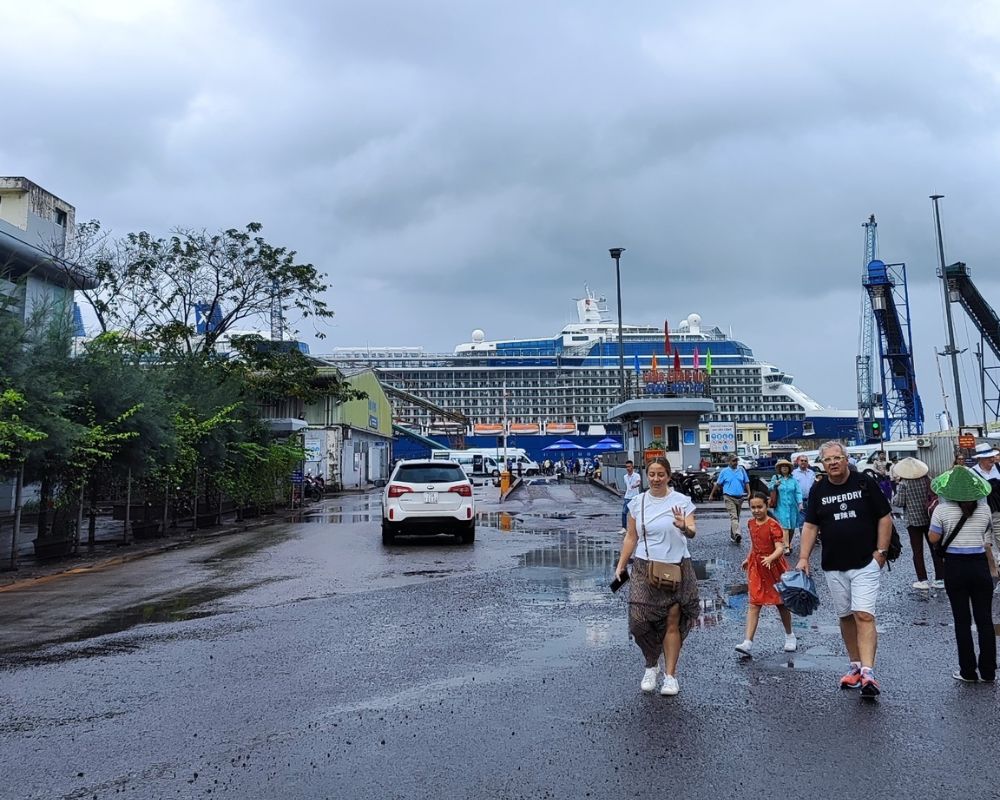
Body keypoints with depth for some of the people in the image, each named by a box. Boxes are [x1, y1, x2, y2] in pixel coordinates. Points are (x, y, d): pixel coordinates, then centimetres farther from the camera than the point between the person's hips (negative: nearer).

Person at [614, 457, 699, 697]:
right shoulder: (637, 502, 6)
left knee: (672, 622, 1)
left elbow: (692, 532, -12)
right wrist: (620, 566, 7)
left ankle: (670, 675, 14)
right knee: (640, 620, -5)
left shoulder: (682, 501, -2)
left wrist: (684, 527, -35)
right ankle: (651, 666, 21)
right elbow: (631, 538, 11)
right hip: (645, 569, 2)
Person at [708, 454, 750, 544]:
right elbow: (718, 484, 4)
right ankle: (736, 534, -32)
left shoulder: (741, 470, 7)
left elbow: (746, 483, 10)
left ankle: (732, 535, 25)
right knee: (733, 516, -17)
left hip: (740, 497, 4)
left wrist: (749, 494, -1)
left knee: (737, 517, 13)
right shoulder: (724, 471, 1)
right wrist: (711, 495, 5)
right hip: (729, 497, -4)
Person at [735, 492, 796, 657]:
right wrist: (748, 559, 21)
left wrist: (770, 558, -40)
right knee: (754, 604, -3)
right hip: (756, 567, 5)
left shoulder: (773, 525, -17)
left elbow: (780, 548, -24)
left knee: (780, 603, 12)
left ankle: (789, 636, 35)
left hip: (773, 566, -4)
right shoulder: (751, 523, 3)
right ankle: (748, 643, -9)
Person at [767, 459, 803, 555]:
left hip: (792, 506, 2)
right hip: (781, 507, -2)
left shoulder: (793, 479, 6)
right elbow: (768, 488, 8)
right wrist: (775, 484, -12)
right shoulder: (775, 478, 3)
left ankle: (789, 544, 27)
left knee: (792, 526, 9)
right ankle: (787, 547, -13)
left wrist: (800, 503, -9)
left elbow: (798, 492, 3)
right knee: (784, 526, -11)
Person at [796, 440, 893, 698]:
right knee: (846, 617, 11)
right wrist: (803, 558, -2)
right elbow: (810, 526, 6)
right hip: (834, 567, 4)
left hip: (865, 564, -4)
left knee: (864, 616, -13)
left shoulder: (864, 483, -3)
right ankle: (855, 666, 22)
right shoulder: (818, 490, 5)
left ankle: (867, 672, -16)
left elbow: (885, 517, 0)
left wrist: (881, 551, -6)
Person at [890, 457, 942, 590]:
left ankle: (923, 580, 5)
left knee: (917, 551, 5)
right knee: (935, 549, 11)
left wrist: (894, 495, 5)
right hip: (929, 518, 3)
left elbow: (899, 503, -12)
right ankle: (940, 578, 13)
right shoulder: (926, 479, -2)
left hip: (913, 520, -3)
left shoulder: (903, 484, -12)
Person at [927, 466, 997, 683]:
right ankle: (988, 671, 15)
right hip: (980, 565, 2)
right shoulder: (984, 508, 0)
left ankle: (968, 671, 11)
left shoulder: (942, 510, -9)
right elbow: (987, 543, 6)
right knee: (985, 620, 10)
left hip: (955, 567, -2)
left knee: (962, 620, 6)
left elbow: (933, 538, -1)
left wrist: (933, 516, 8)